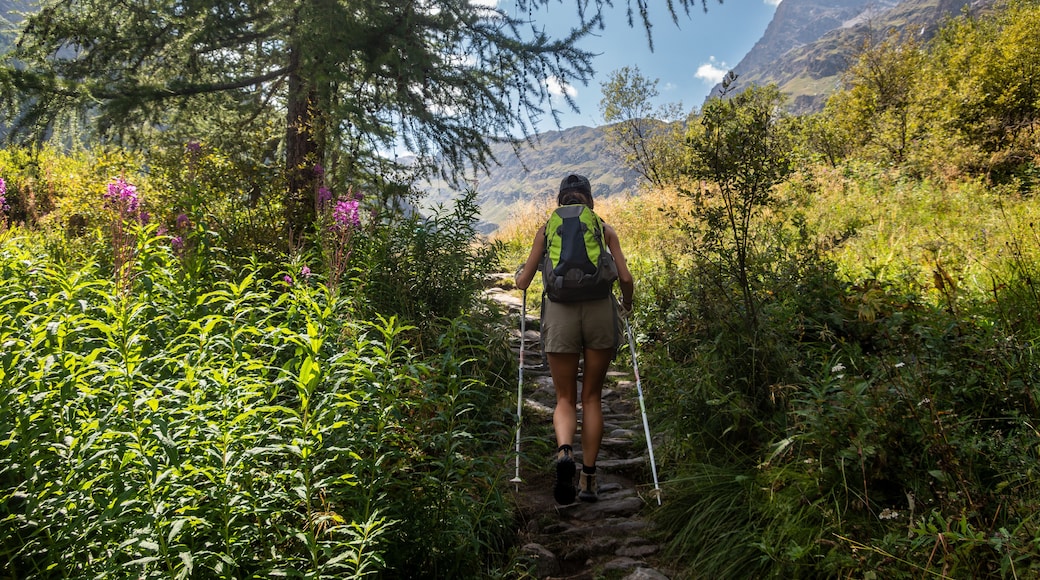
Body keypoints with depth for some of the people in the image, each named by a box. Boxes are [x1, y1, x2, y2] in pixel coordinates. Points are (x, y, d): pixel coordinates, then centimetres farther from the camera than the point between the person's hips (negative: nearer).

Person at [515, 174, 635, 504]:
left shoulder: (546, 231, 12)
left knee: (565, 398, 10)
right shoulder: (604, 230, 12)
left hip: (560, 314, 0)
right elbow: (625, 278, 3)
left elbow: (523, 282, 11)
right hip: (600, 312, 0)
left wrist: (519, 274, 34)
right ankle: (588, 478, 12)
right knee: (591, 397, 12)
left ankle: (564, 451, -21)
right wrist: (627, 305, 23)